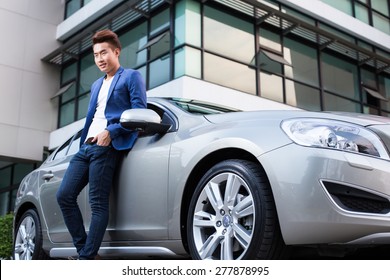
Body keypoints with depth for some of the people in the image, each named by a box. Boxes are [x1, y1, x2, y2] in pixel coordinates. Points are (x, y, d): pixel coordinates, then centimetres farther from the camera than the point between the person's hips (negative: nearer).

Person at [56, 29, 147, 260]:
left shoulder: (131, 77, 4)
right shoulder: (97, 85, 29)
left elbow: (139, 112, -8)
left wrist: (110, 132, -16)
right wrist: (84, 140, 12)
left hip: (107, 147, -8)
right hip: (86, 146, 9)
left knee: (98, 204, -11)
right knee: (65, 196, -1)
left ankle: (87, 258, -8)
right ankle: (84, 250, 5)